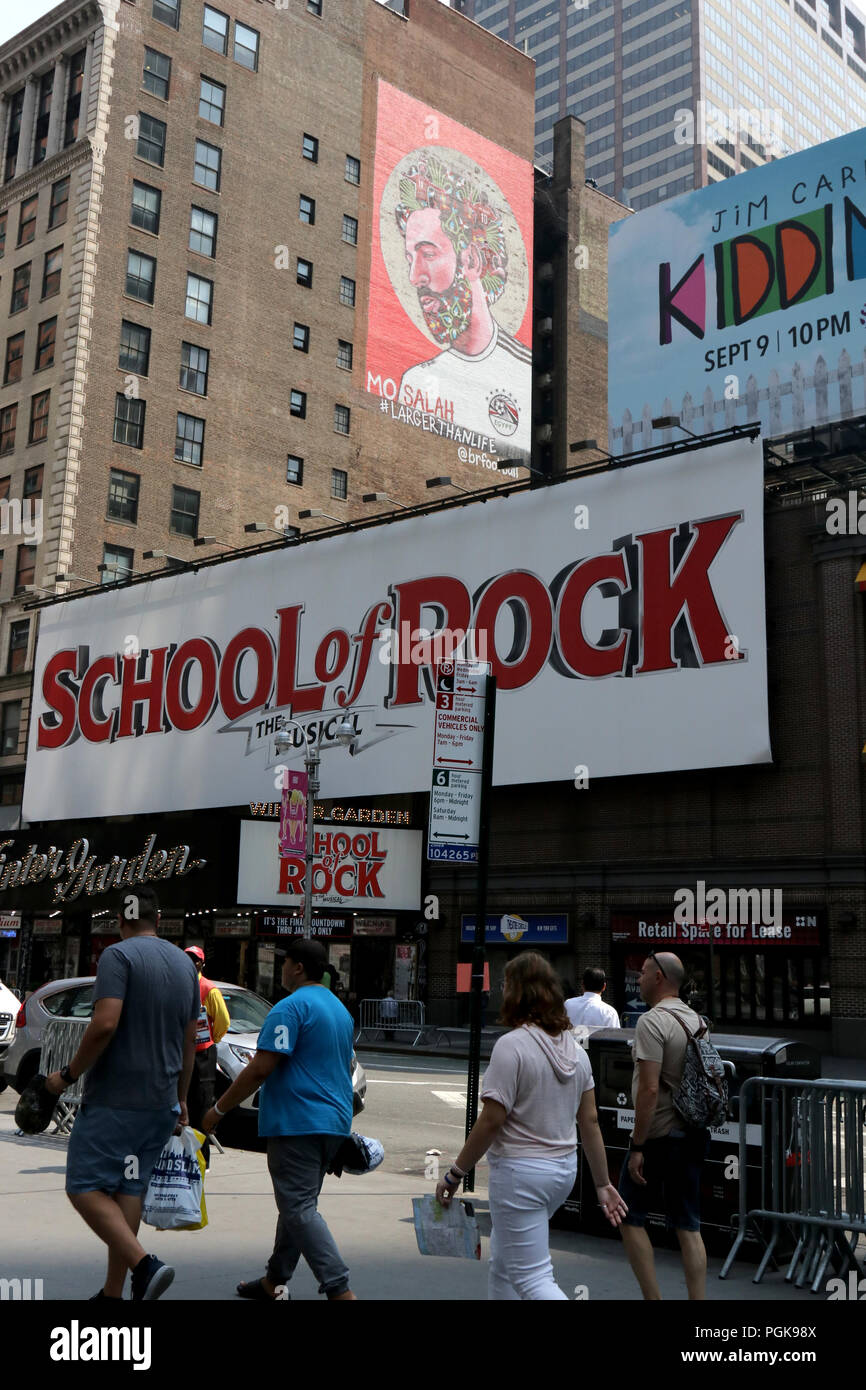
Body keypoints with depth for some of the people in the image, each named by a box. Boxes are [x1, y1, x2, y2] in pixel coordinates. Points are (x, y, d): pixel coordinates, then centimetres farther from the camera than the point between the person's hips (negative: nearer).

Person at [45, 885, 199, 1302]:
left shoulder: (118, 955, -11)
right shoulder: (185, 963, 11)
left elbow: (105, 1025, -23)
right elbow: (189, 1041, 16)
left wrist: (69, 1075, -10)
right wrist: (180, 1098, 24)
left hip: (114, 1100, -7)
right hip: (161, 1102, 7)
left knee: (84, 1186, -1)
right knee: (128, 1189, 13)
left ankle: (145, 1265, -14)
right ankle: (113, 1292, 16)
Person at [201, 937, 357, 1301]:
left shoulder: (291, 1007, -14)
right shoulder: (341, 1009, 16)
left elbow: (261, 1068, -20)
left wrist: (219, 1109, -12)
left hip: (296, 1122, -9)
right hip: (334, 1122, 9)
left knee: (300, 1209, -8)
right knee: (297, 1204, 18)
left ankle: (340, 1289, -16)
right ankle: (274, 1281, 28)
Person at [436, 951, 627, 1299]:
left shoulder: (512, 1045, -17)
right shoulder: (575, 1049, 6)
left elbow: (491, 1121, -19)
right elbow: (590, 1121, 8)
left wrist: (455, 1174, -10)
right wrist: (603, 1184, 14)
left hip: (521, 1171, -9)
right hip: (565, 1167, 9)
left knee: (532, 1278, -4)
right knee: (502, 1260, 23)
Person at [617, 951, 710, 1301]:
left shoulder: (652, 1021, -16)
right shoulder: (696, 1019, 10)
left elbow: (649, 1089, -22)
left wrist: (637, 1146, -18)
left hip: (658, 1137, -8)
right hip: (693, 1135, 8)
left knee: (630, 1217, 6)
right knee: (688, 1225, 11)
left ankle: (653, 1297, 6)